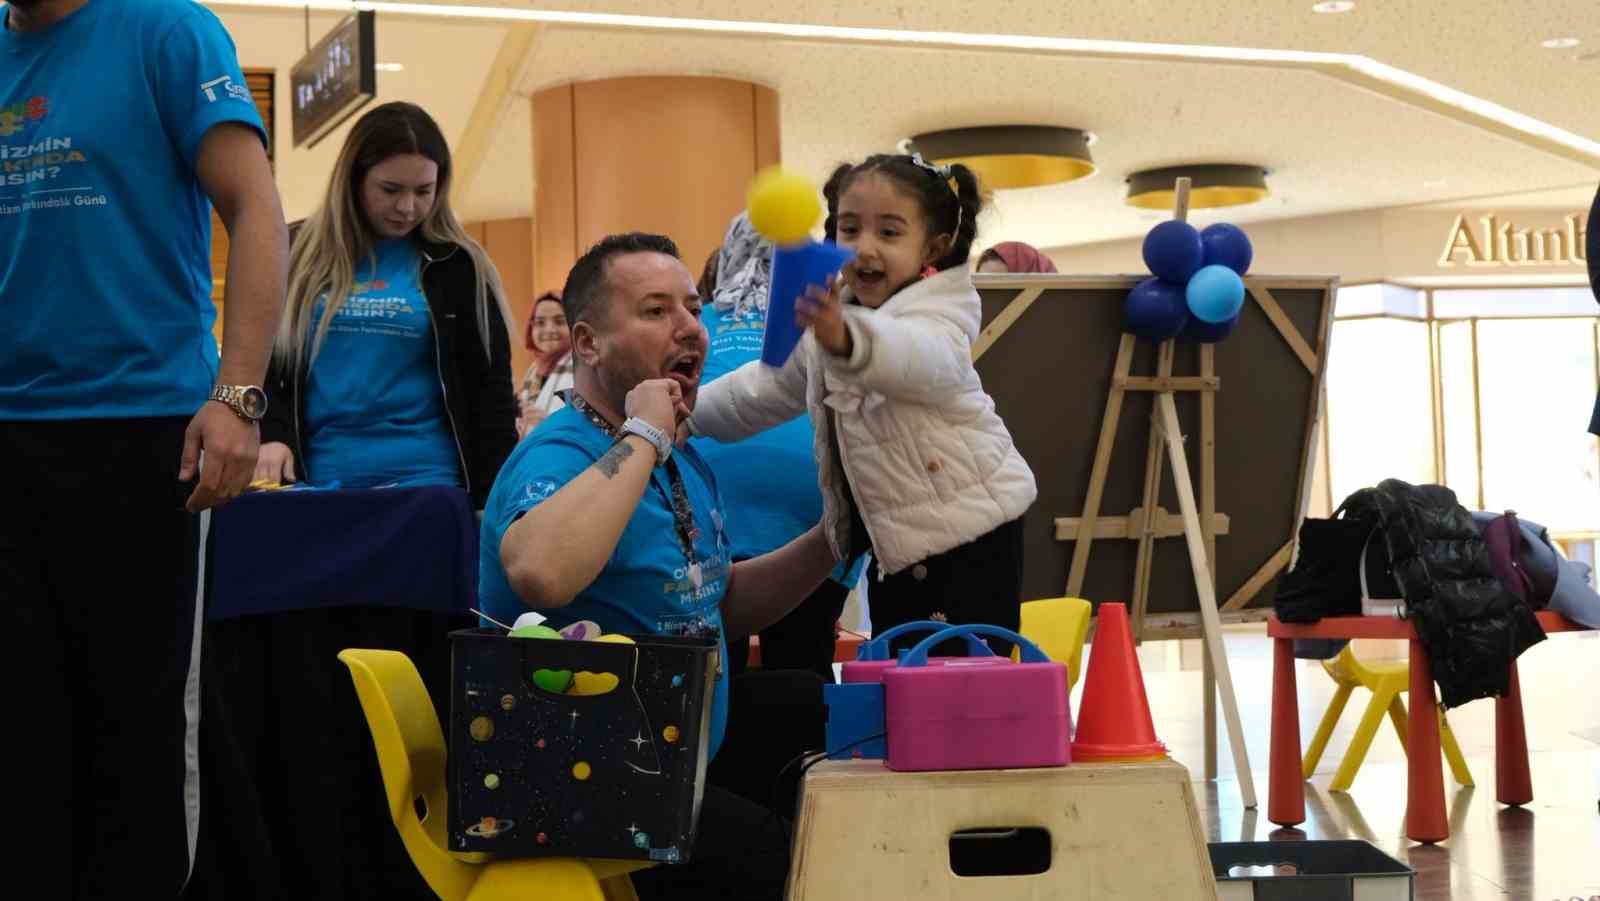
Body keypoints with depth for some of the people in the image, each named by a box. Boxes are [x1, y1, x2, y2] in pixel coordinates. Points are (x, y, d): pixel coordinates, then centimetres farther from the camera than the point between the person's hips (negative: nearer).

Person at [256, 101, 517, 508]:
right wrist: (271, 436, -9)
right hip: (319, 482, 1)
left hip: (426, 482, -1)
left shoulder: (456, 267, 4)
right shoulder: (301, 256, 8)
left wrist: (493, 499, -3)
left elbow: (489, 391, 4)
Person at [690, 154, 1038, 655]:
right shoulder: (826, 320, 8)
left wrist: (845, 337, -64)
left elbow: (915, 358, -43)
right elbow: (767, 388, 25)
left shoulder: (936, 318, -18)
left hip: (970, 538, -8)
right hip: (894, 544, 8)